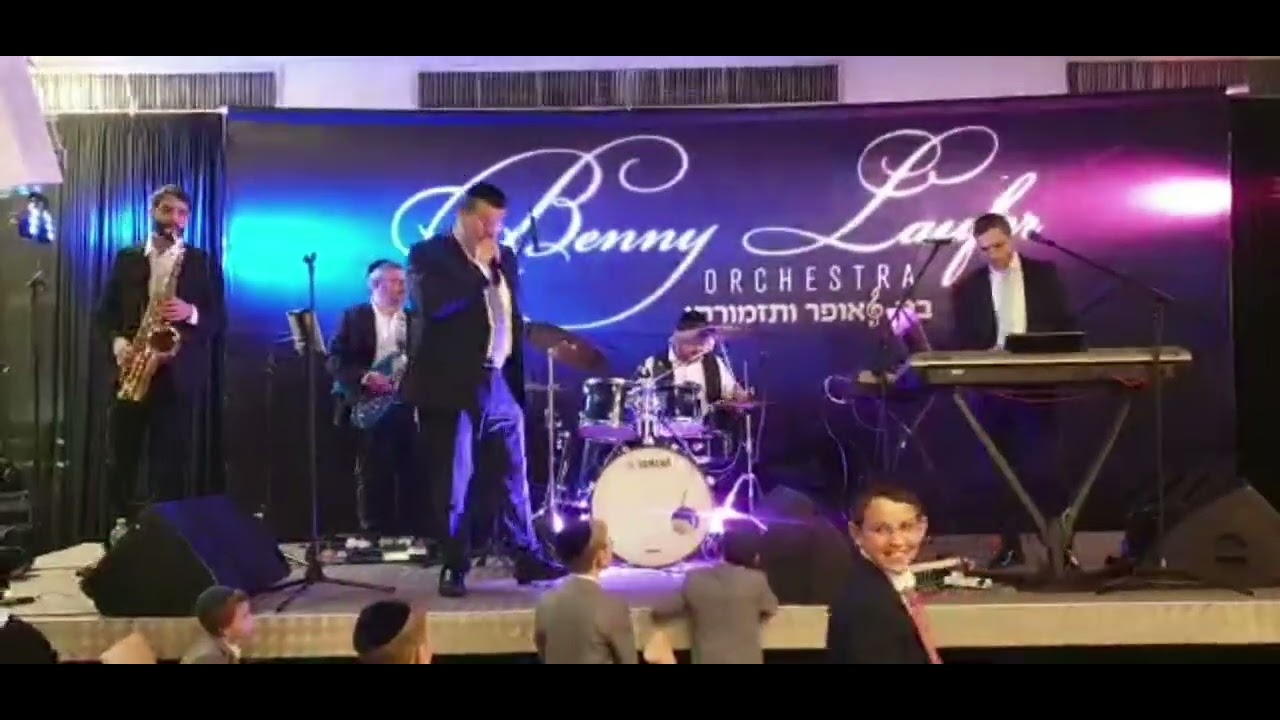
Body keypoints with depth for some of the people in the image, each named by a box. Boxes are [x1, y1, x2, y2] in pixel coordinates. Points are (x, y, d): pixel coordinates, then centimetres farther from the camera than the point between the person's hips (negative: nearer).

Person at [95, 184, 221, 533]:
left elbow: (218, 318, 4)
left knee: (169, 460, -2)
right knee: (122, 456, 4)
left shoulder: (202, 262, 8)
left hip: (176, 371, -2)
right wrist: (117, 340, -7)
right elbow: (106, 310, 11)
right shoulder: (126, 258, 13)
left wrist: (191, 313, -16)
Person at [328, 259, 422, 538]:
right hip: (370, 404, -3)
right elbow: (334, 360, -2)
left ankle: (414, 534, 10)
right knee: (372, 475, 0)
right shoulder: (354, 316, 5)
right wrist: (365, 377, -14)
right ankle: (374, 535, 8)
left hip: (410, 405, 3)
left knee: (412, 473, 3)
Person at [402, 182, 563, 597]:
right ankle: (454, 568, 12)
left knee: (512, 476, 9)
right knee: (454, 482, 1)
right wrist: (479, 268, -15)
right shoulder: (428, 254, -5)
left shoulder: (504, 258, 15)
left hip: (500, 383, 6)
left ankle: (527, 559, 18)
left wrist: (517, 375, 14)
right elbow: (433, 307, -23)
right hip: (452, 385, -6)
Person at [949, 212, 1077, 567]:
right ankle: (1010, 544, 14)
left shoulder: (1044, 273, 5)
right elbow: (962, 342, 3)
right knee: (1002, 468, 6)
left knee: (1044, 466, -4)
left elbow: (1065, 324, 4)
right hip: (991, 384, 1)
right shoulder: (968, 287, 6)